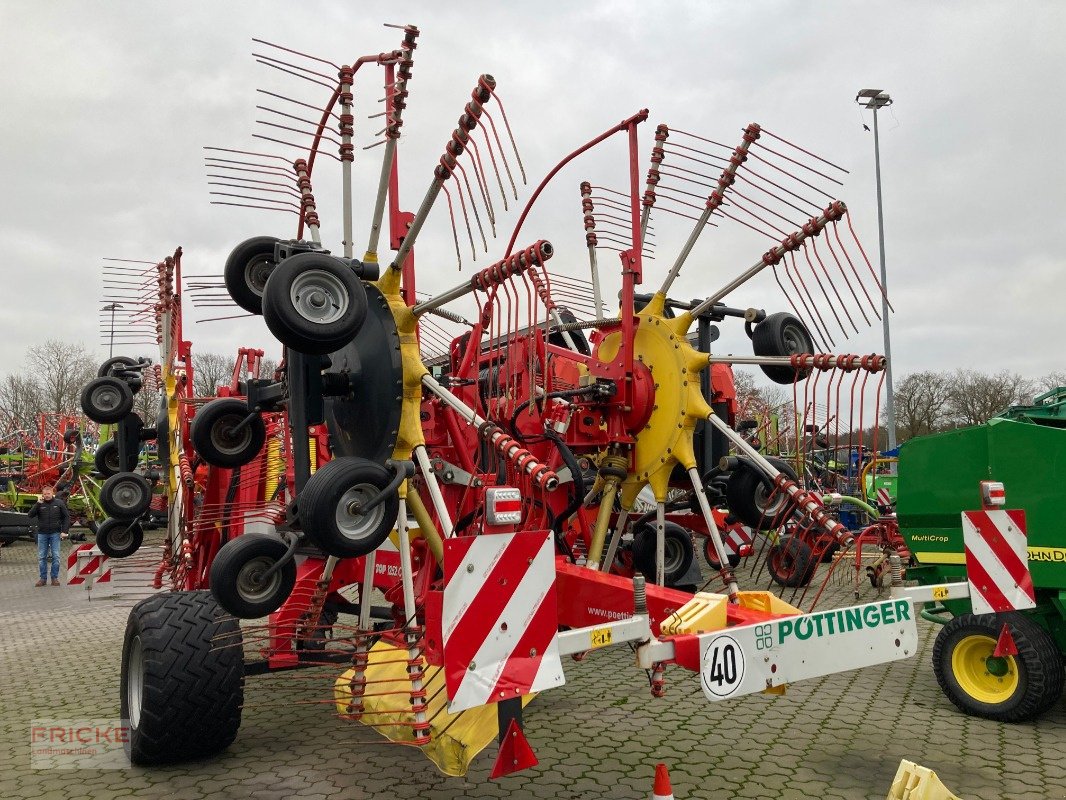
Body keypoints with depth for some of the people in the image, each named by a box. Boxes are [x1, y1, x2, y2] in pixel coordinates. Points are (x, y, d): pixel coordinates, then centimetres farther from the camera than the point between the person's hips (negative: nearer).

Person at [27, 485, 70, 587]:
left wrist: (64, 531, -4)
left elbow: (66, 517, 3)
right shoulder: (39, 504, 3)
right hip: (42, 534, 2)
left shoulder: (59, 503, 1)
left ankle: (55, 578, 7)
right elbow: (30, 515, -7)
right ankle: (43, 578, 12)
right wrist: (38, 504, -16)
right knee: (41, 557, 5)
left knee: (56, 556, -1)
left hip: (55, 534, -1)